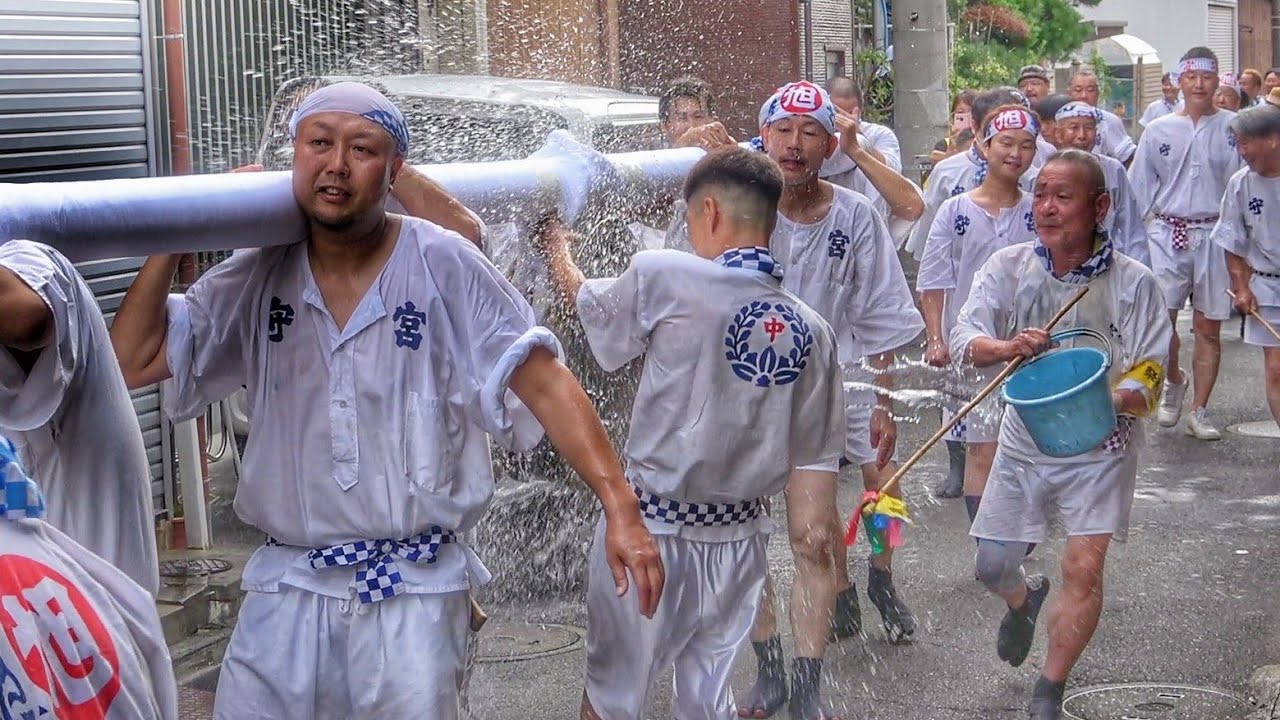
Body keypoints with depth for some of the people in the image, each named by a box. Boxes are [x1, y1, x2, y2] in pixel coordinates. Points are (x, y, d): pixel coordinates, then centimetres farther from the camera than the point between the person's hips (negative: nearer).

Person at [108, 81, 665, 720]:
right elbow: (132, 363, 3)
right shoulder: (257, 279, 2)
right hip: (287, 590, 3)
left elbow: (544, 383, -10)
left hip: (414, 595, -3)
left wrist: (619, 506, -19)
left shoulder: (442, 266, -8)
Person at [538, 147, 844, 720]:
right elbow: (812, 470, 4)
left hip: (649, 530, -4)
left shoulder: (663, 277, -12)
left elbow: (588, 302, 8)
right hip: (739, 540, 5)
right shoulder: (813, 332, 0)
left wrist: (558, 253, 28)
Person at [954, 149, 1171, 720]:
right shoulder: (1009, 267, -6)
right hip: (1024, 441, 3)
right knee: (992, 566, 9)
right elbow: (964, 340, -14)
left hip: (1100, 445, -3)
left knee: (1084, 568, -11)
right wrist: (1009, 347, -36)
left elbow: (1148, 379, -13)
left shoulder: (1133, 283, -12)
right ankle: (1024, 599, 48)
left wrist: (1107, 401, -36)